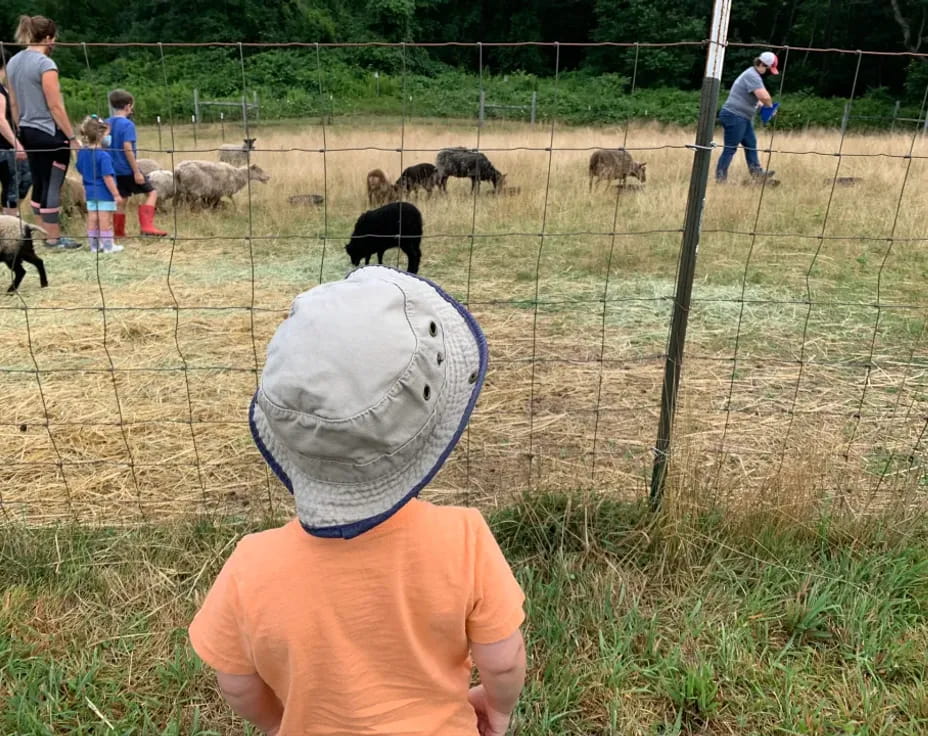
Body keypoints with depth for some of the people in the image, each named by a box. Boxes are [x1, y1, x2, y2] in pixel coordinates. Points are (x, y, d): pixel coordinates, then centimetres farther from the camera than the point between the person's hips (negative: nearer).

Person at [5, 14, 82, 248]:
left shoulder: (13, 62, 11)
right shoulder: (45, 64, -14)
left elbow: (14, 104, 15)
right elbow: (55, 106, -17)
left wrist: (22, 131, 22)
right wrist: (72, 137, -12)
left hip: (28, 132, 8)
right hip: (51, 134, -8)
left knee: (39, 184, 14)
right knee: (52, 186, -1)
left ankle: (48, 233, 23)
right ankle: (55, 238, 5)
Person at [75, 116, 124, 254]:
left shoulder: (82, 152, 4)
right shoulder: (103, 156, -20)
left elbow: (81, 171, 14)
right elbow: (107, 177, -21)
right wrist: (116, 194, -17)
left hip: (90, 192, 7)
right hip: (104, 193, -7)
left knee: (92, 219, 12)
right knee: (106, 220, 1)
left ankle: (94, 245, 19)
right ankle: (108, 246, 8)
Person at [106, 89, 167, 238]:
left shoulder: (107, 124, 8)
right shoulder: (128, 124, -14)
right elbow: (127, 148, -20)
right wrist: (137, 172, -18)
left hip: (115, 170, 7)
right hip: (128, 170, -7)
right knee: (152, 192, 5)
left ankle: (119, 232, 18)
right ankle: (146, 226, -5)